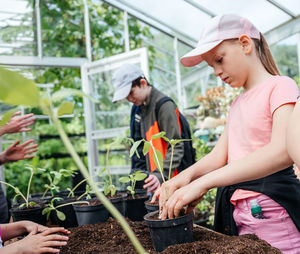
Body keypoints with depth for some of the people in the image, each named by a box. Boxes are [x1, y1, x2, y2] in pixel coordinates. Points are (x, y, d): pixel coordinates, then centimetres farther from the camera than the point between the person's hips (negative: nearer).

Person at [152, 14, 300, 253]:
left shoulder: (280, 86, -9)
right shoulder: (238, 103, 16)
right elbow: (219, 155, 7)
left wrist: (203, 182, -32)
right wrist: (186, 175, -16)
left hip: (272, 212, -7)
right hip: (236, 214, 7)